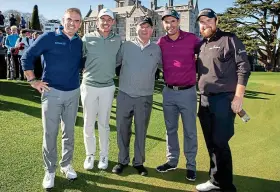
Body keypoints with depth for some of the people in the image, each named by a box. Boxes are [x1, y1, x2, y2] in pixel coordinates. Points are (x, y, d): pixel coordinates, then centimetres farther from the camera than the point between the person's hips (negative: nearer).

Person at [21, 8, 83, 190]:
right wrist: (33, 81, -6)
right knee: (50, 133, 3)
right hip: (52, 92, -3)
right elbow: (27, 57, -3)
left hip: (73, 93, 4)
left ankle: (66, 164, 31)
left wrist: (76, 76, 8)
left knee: (69, 132, 13)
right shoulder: (49, 37, -7)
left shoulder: (80, 43, 4)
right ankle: (50, 170, 19)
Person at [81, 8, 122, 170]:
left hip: (108, 87, 1)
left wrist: (110, 71, 2)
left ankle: (104, 155, 26)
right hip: (89, 86, -1)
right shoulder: (87, 38, -4)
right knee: (88, 123, 7)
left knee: (104, 124, 11)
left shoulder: (118, 40, 1)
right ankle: (90, 154, 25)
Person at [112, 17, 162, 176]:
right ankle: (123, 160, 26)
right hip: (124, 95, 0)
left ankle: (139, 162, 26)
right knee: (123, 129, 9)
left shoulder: (157, 49, 4)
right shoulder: (126, 46, 2)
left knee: (141, 131, 10)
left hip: (145, 97, 0)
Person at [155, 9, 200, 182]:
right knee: (170, 129, 14)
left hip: (188, 91, -3)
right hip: (168, 92, 3)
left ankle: (191, 165, 21)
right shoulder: (161, 43, 3)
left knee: (190, 131, 6)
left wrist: (197, 70, -1)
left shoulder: (192, 39, -5)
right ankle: (172, 160, 30)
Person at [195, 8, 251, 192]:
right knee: (211, 143, 12)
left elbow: (243, 68, -9)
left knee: (220, 143, -5)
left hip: (224, 99, -6)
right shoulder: (201, 45, 16)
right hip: (205, 101, 7)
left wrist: (238, 97, -16)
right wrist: (200, 97, 12)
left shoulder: (230, 39, -2)